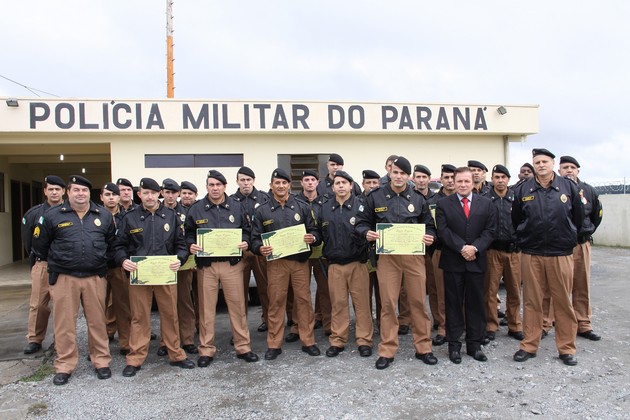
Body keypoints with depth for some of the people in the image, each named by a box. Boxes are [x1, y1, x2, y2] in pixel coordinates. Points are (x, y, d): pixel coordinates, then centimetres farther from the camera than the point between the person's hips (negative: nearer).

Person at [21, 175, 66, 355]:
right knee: (38, 304, 2)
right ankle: (34, 340, 14)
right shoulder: (34, 213, 4)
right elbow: (27, 240, 15)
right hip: (42, 264, 1)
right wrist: (35, 258, 17)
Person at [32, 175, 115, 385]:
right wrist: (55, 262, 16)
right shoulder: (52, 215, 0)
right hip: (63, 278, -1)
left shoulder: (103, 215, 6)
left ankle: (101, 361, 20)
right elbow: (40, 244, 10)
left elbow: (112, 241, 18)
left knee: (97, 321, 7)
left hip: (95, 277, 1)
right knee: (64, 323, 5)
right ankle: (64, 366, 18)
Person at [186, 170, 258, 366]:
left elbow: (246, 230, 12)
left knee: (238, 305, 3)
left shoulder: (236, 207, 6)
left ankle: (243, 347, 16)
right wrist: (191, 245, -10)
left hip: (232, 263, 0)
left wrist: (245, 242, -7)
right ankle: (206, 349, 19)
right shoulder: (196, 209, 4)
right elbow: (189, 233, 9)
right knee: (206, 307, 6)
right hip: (206, 264, 0)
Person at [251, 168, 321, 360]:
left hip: (300, 260, 1)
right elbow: (255, 238, 5)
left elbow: (314, 231, 9)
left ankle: (308, 341, 17)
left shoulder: (302, 207, 8)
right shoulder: (262, 211, 7)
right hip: (275, 262, 0)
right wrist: (260, 248, -17)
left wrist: (312, 238, -14)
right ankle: (274, 344, 16)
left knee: (304, 300, 4)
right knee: (276, 302, 4)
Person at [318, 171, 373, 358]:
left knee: (362, 302, 4)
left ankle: (364, 340, 17)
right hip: (334, 264, 3)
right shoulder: (325, 208, 7)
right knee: (338, 303, 9)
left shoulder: (361, 205, -3)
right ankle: (337, 341, 21)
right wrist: (327, 254, 7)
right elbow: (320, 233, 13)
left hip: (357, 263, -2)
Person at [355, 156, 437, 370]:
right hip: (387, 256, -1)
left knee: (418, 301, 6)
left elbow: (429, 225, 14)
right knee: (388, 303, 2)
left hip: (414, 255, 2)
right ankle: (387, 351, 14)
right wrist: (366, 233, -15)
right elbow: (361, 222, 6)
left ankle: (423, 347, 22)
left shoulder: (418, 198, 8)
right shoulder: (375, 196, 2)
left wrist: (430, 237, -7)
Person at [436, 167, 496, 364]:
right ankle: (454, 345, 14)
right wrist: (462, 247, -16)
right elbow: (443, 230, -6)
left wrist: (475, 247, -14)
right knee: (453, 304, 5)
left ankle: (475, 344, 19)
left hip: (476, 261, 2)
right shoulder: (443, 204, 3)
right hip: (452, 261, -2)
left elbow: (489, 231, 1)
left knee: (476, 303, 8)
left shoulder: (486, 204, 8)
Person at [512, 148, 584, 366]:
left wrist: (567, 239, 12)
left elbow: (579, 218, 10)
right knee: (531, 301, 7)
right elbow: (515, 220, 11)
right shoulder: (522, 190, 2)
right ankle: (529, 346, 18)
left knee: (563, 302, 7)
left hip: (561, 254, 0)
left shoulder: (569, 187, 2)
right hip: (531, 255, 0)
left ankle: (567, 348, 20)